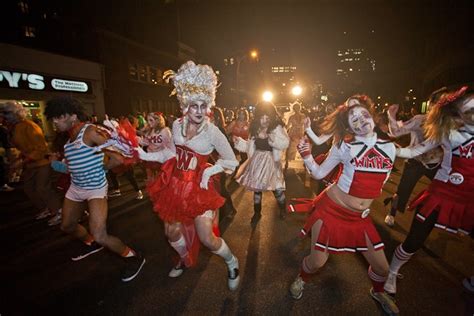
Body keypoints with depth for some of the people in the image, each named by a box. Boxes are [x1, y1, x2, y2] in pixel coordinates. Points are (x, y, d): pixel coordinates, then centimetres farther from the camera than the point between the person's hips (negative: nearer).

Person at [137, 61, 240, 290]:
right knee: (172, 232, 16)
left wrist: (210, 171, -20)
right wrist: (146, 155, 6)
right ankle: (185, 259, 49)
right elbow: (174, 153, 11)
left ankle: (232, 263, 26)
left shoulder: (212, 131, -16)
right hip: (175, 183, 5)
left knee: (207, 238, -7)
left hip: (198, 186, -5)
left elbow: (232, 161, -9)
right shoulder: (177, 125, -1)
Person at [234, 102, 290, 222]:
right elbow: (250, 146, 11)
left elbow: (285, 143, -21)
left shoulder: (277, 128, -8)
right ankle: (257, 212, 32)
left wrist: (271, 138, -30)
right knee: (256, 187, 12)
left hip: (271, 161, -4)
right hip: (257, 161, 4)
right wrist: (239, 142, 0)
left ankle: (283, 210, 32)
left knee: (277, 188, 2)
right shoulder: (255, 129, 5)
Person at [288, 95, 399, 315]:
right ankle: (301, 279, 40)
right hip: (332, 208, -4)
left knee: (382, 267, 14)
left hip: (360, 217, 5)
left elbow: (379, 180, 15)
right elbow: (319, 174, -10)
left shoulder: (389, 148, 1)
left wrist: (367, 204, 14)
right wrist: (307, 156, -24)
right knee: (317, 261, 3)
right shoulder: (344, 147, -13)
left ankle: (377, 292, 52)